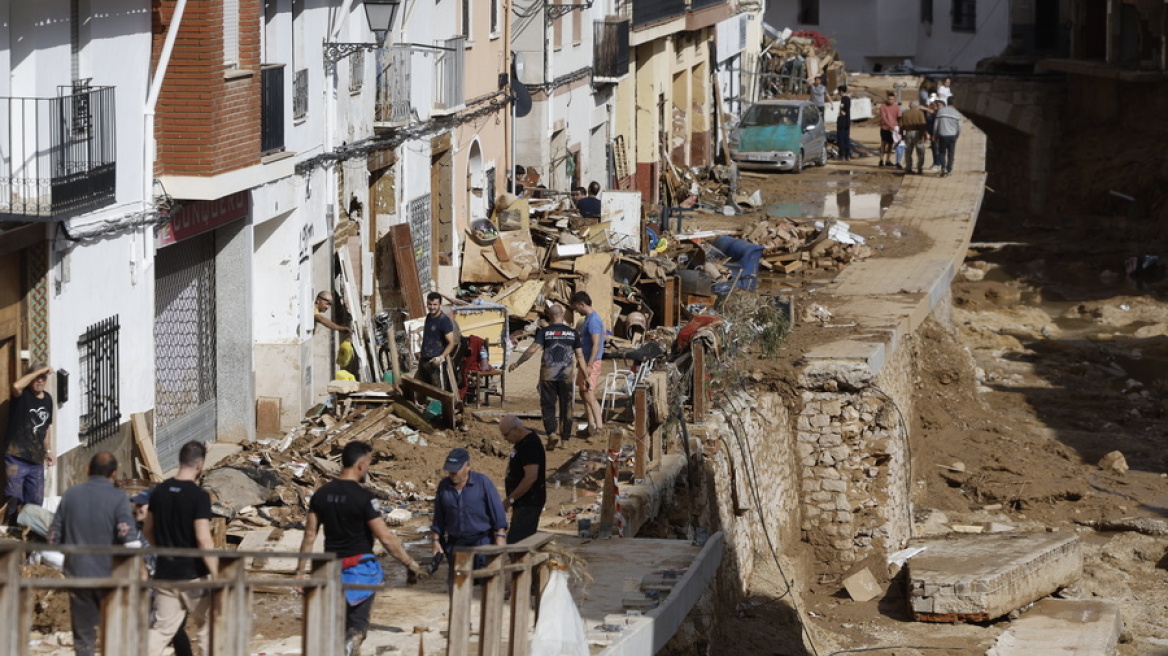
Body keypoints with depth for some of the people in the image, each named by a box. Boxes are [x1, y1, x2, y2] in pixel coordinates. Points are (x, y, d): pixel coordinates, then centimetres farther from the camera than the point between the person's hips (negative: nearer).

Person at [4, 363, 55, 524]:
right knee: (14, 500, -10)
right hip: (17, 458, -6)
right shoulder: (23, 395, -6)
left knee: (35, 504, 9)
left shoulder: (47, 399, 12)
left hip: (36, 461, 6)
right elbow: (16, 386, -31)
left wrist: (48, 450, 21)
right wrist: (39, 370, -24)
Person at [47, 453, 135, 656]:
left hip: (77, 574, 3)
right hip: (109, 575, -3)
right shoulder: (118, 498, -11)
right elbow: (128, 539, -19)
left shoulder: (70, 494, 1)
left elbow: (54, 537, 4)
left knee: (83, 637, 9)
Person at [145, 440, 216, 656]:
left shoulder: (160, 491, 3)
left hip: (164, 572, 5)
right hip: (193, 574, -5)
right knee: (208, 623, 13)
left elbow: (147, 531, 13)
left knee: (161, 628, 7)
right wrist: (217, 576, -18)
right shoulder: (199, 496, -16)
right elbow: (203, 539, -22)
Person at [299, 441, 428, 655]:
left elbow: (310, 535, 5)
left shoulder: (321, 494, 2)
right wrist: (411, 564, -8)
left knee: (338, 625, 20)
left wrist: (301, 570, 12)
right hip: (359, 568, -5)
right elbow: (386, 538, -16)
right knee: (357, 625, -2)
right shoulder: (363, 498, -15)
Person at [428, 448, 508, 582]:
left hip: (481, 541, -4)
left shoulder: (482, 482, -7)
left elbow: (497, 511, -6)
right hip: (456, 544, 4)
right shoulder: (444, 485, 5)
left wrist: (500, 536, -12)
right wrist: (435, 540, 9)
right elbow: (438, 518, 12)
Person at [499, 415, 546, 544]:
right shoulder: (522, 441, 12)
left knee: (515, 542, -15)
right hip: (523, 502, 11)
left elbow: (531, 477, -26)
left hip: (528, 503, -11)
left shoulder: (530, 445, -20)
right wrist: (512, 499, 19)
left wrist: (510, 500, -22)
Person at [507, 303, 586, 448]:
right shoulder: (573, 332, 3)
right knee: (566, 406, 11)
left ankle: (552, 432, -13)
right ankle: (565, 437, 15)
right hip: (566, 375, 2)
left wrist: (517, 363, -5)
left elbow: (533, 349, -13)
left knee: (548, 405, 6)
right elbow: (579, 355, 4)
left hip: (548, 375, -2)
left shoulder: (545, 331, -4)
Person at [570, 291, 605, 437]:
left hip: (591, 361, -10)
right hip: (586, 361, 10)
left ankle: (599, 424, -13)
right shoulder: (588, 318, 15)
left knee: (589, 395, -11)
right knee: (584, 393, 15)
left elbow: (596, 344, -24)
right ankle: (591, 425, 20)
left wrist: (589, 365, -27)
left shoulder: (593, 319, -17)